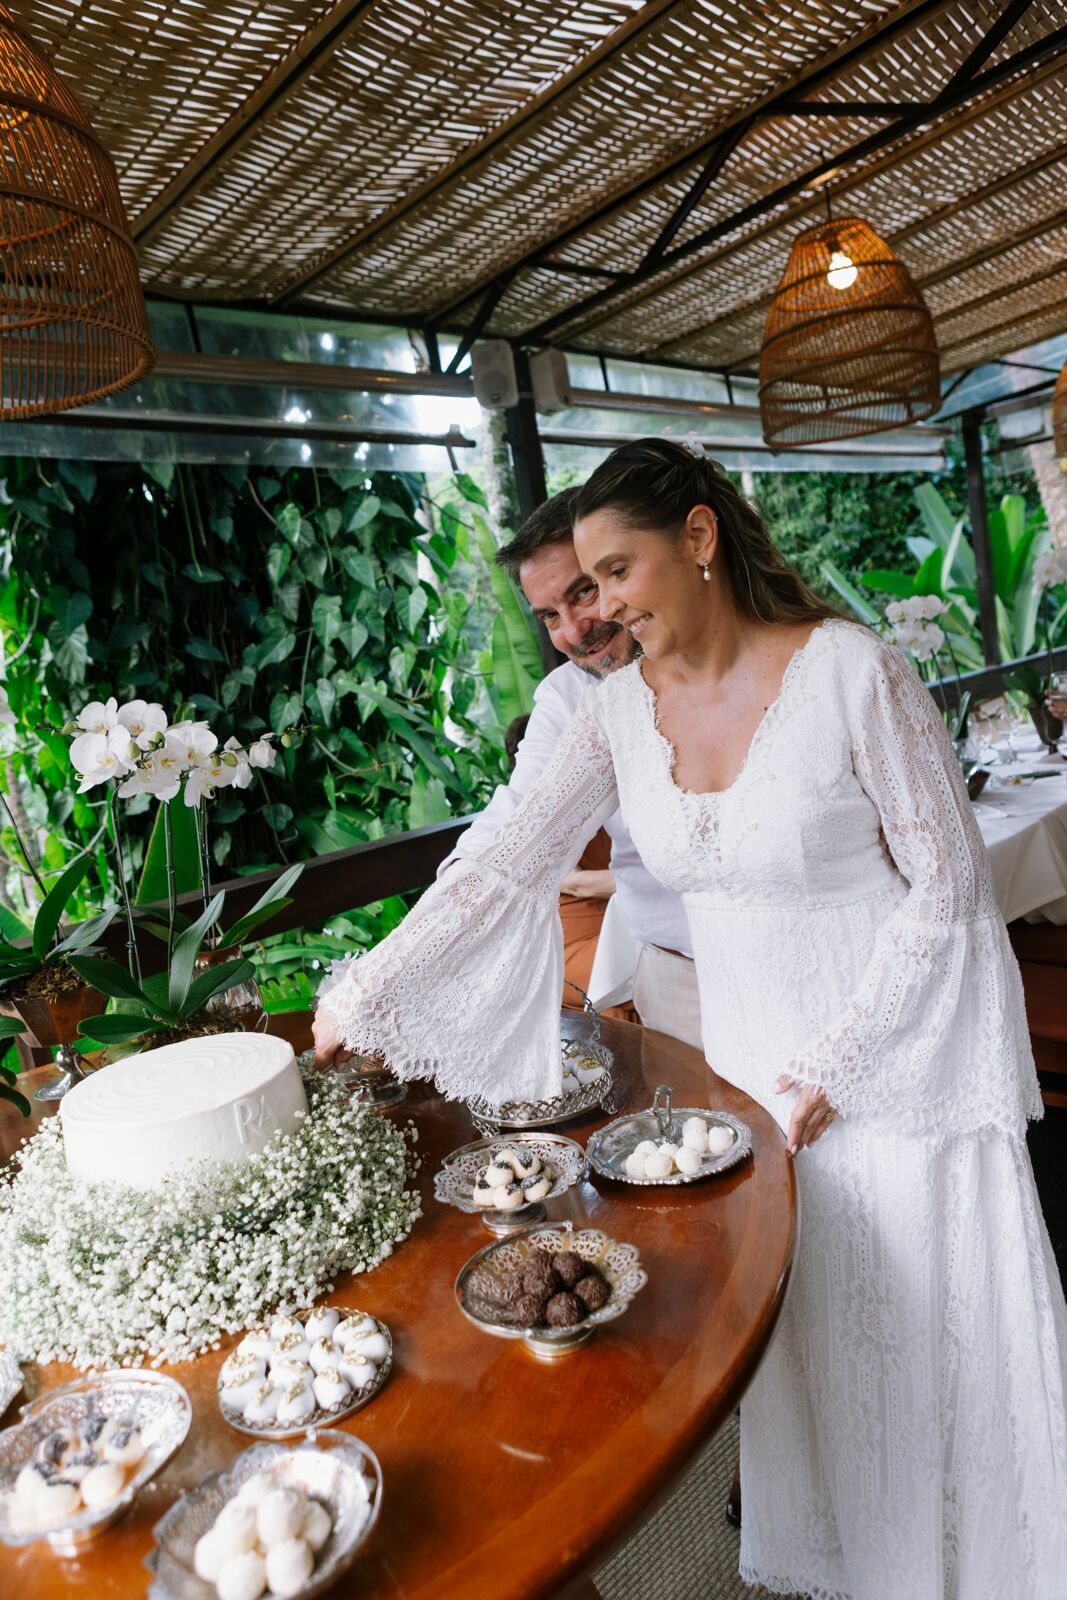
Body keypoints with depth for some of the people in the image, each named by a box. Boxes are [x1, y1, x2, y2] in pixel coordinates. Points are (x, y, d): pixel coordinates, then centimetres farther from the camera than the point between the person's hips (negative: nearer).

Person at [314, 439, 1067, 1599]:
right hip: (757, 1052, 4)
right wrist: (363, 997, -8)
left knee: (938, 1331, 11)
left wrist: (841, 1060, -13)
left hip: (907, 1039, -4)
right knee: (794, 1323, 17)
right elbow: (506, 869, -6)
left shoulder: (851, 670, -19)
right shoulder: (625, 708, -5)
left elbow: (946, 885, -13)